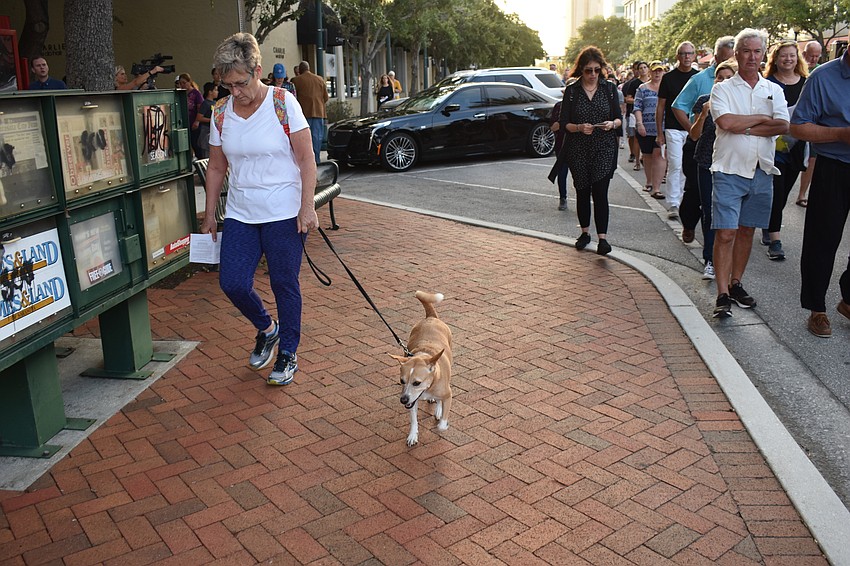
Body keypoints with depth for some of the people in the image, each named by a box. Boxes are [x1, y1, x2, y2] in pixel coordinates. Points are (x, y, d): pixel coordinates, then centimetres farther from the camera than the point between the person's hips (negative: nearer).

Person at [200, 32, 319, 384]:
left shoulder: (284, 103, -8)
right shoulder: (221, 111, 4)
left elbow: (306, 160, -9)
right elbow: (216, 167, 11)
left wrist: (307, 207, -15)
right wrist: (209, 216, 11)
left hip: (284, 214, -4)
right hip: (240, 214, 4)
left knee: (284, 285, 3)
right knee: (232, 282, -3)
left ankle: (288, 354, 22)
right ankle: (267, 329, 27)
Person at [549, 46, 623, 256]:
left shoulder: (609, 88, 4)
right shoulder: (571, 91, 1)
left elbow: (619, 118, 7)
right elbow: (564, 123, -1)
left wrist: (612, 124, -15)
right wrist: (579, 127, -20)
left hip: (604, 149, -1)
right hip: (578, 150, 1)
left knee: (600, 191, -10)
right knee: (582, 192, 10)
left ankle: (602, 237, -10)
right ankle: (585, 232, 25)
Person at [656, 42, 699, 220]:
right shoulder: (668, 77, 1)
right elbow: (660, 107, 3)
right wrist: (660, 133, -1)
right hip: (673, 129, -2)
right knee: (675, 166, -8)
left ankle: (686, 202, 18)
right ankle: (673, 204, -4)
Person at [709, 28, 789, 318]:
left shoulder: (774, 90, 11)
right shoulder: (722, 89, 2)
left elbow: (783, 126, -5)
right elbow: (725, 122, -17)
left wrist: (743, 128, -12)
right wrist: (760, 119, -5)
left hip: (761, 172, 4)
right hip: (729, 171, -4)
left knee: (747, 231, 10)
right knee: (725, 233, -8)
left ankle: (735, 284, 22)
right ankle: (723, 295, -5)